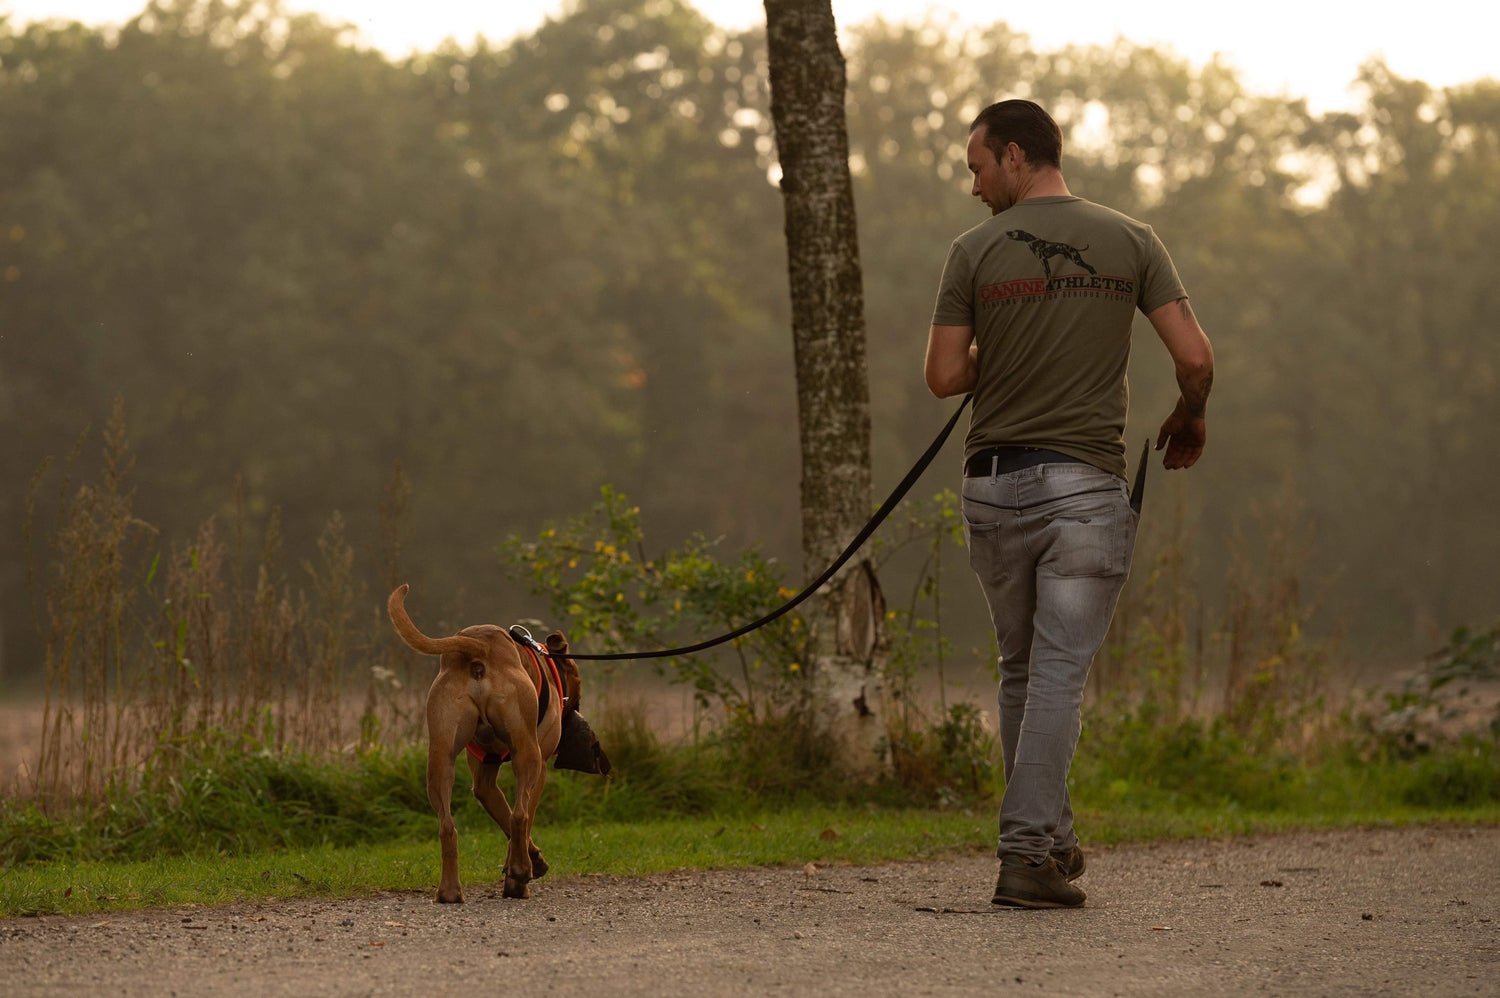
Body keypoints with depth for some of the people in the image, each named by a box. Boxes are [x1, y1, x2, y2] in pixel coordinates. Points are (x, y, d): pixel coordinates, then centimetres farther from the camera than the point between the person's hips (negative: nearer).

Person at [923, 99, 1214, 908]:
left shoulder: (975, 251, 0)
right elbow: (1194, 357, -3)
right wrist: (1190, 417, 17)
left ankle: (1049, 835, 23)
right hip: (1085, 484, -1)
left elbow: (944, 376, -2)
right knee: (1059, 672, -3)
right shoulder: (1130, 242, 1)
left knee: (1021, 667, 17)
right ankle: (1027, 854, -11)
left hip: (993, 485, 1)